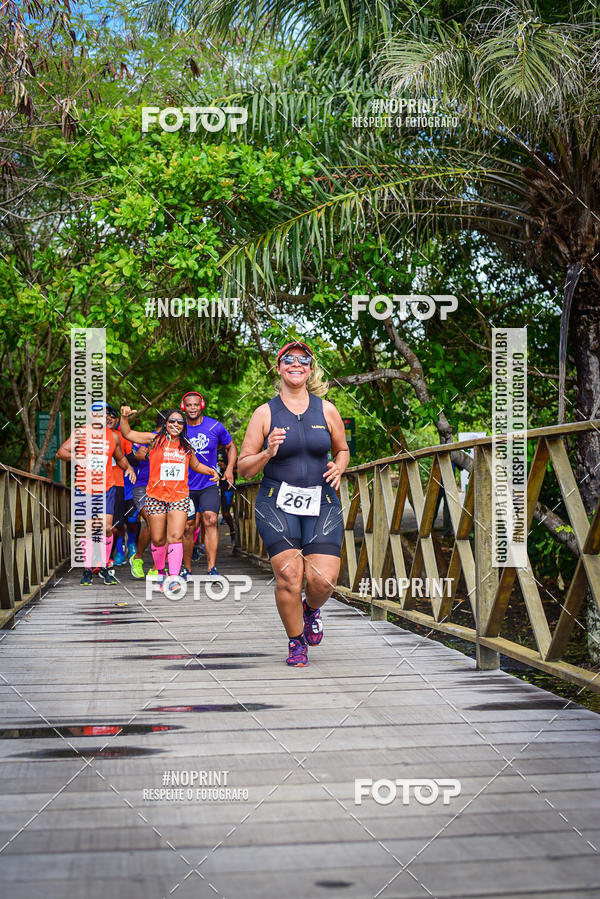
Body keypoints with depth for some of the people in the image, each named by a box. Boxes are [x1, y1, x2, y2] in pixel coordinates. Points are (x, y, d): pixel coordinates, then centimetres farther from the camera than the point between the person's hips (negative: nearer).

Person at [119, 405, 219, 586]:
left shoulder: (186, 446, 13)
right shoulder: (154, 439, 3)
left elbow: (195, 465, 29)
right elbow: (128, 434, 2)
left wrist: (210, 471, 14)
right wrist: (124, 417, -14)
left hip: (179, 497, 1)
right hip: (156, 496, -1)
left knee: (175, 537, -12)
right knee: (158, 539, 5)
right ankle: (160, 572, 27)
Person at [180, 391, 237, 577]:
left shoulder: (215, 427, -3)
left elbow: (231, 446, 14)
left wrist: (229, 468, 2)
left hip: (209, 484, -1)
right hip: (186, 486, 1)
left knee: (210, 520, -18)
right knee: (188, 528, 2)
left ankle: (211, 568, -17)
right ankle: (187, 568, 17)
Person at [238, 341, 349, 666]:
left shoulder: (326, 410, 7)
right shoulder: (265, 413, 2)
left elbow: (342, 449, 22)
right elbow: (243, 468, 4)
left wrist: (338, 468, 1)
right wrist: (268, 453, -15)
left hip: (321, 504, 2)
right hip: (277, 504, -1)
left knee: (323, 579, -11)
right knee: (288, 576, -13)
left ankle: (311, 609, 27)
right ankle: (296, 641, 13)